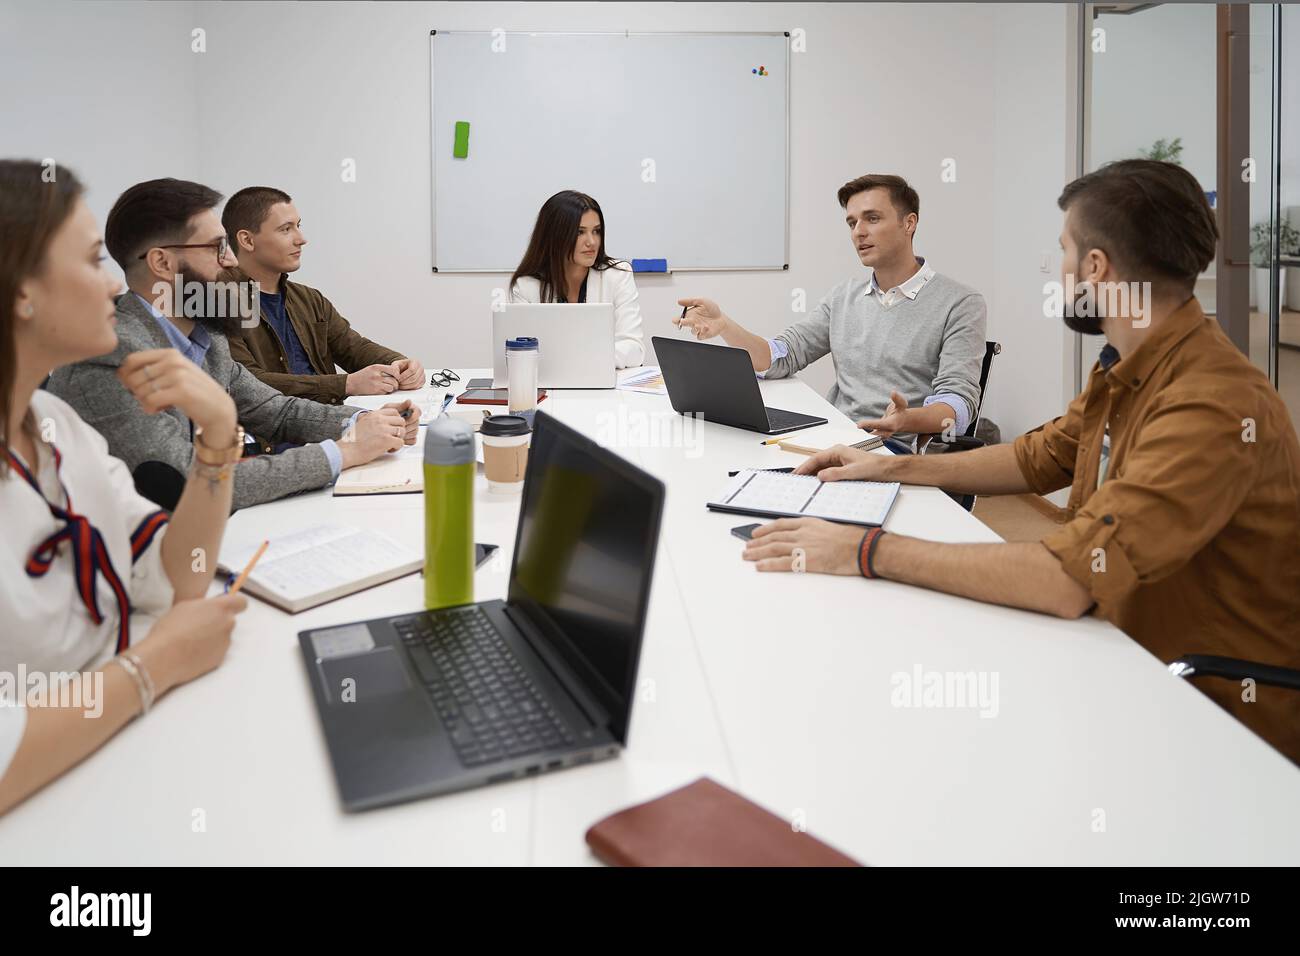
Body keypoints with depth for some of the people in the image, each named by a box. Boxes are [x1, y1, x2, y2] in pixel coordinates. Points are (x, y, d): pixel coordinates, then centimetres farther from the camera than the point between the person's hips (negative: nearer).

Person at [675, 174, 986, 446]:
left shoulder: (960, 304, 0)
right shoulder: (844, 296, 18)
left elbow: (959, 400, -11)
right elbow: (779, 358, 11)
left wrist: (907, 420, -33)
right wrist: (724, 326, -7)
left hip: (902, 452, -5)